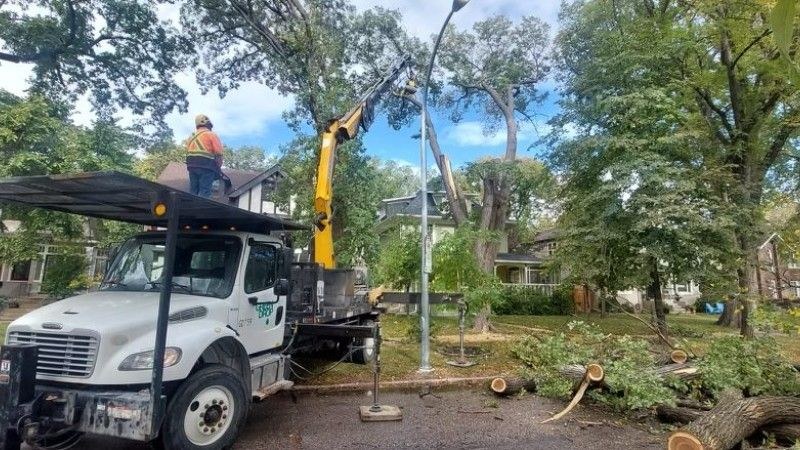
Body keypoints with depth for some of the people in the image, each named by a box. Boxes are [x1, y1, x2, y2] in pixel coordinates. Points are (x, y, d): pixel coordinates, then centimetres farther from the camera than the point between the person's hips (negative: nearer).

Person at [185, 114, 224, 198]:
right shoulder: (212, 135, 2)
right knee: (204, 192, -9)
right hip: (206, 166, -6)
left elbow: (187, 153, 15)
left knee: (193, 192, 9)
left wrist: (191, 166, 17)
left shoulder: (191, 138, 21)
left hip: (192, 166, 6)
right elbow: (218, 154, -6)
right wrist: (218, 169, 2)